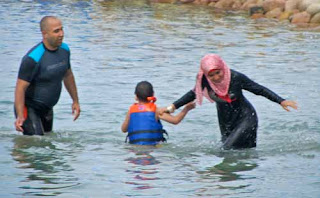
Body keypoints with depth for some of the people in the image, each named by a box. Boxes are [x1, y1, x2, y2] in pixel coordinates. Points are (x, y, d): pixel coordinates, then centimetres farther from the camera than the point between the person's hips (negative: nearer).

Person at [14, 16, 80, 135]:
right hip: (29, 108, -8)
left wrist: (75, 101, 19)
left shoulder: (64, 49, 0)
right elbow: (21, 88, -26)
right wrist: (20, 116, -35)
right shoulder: (33, 58, -26)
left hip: (47, 109, 8)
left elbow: (68, 75, 17)